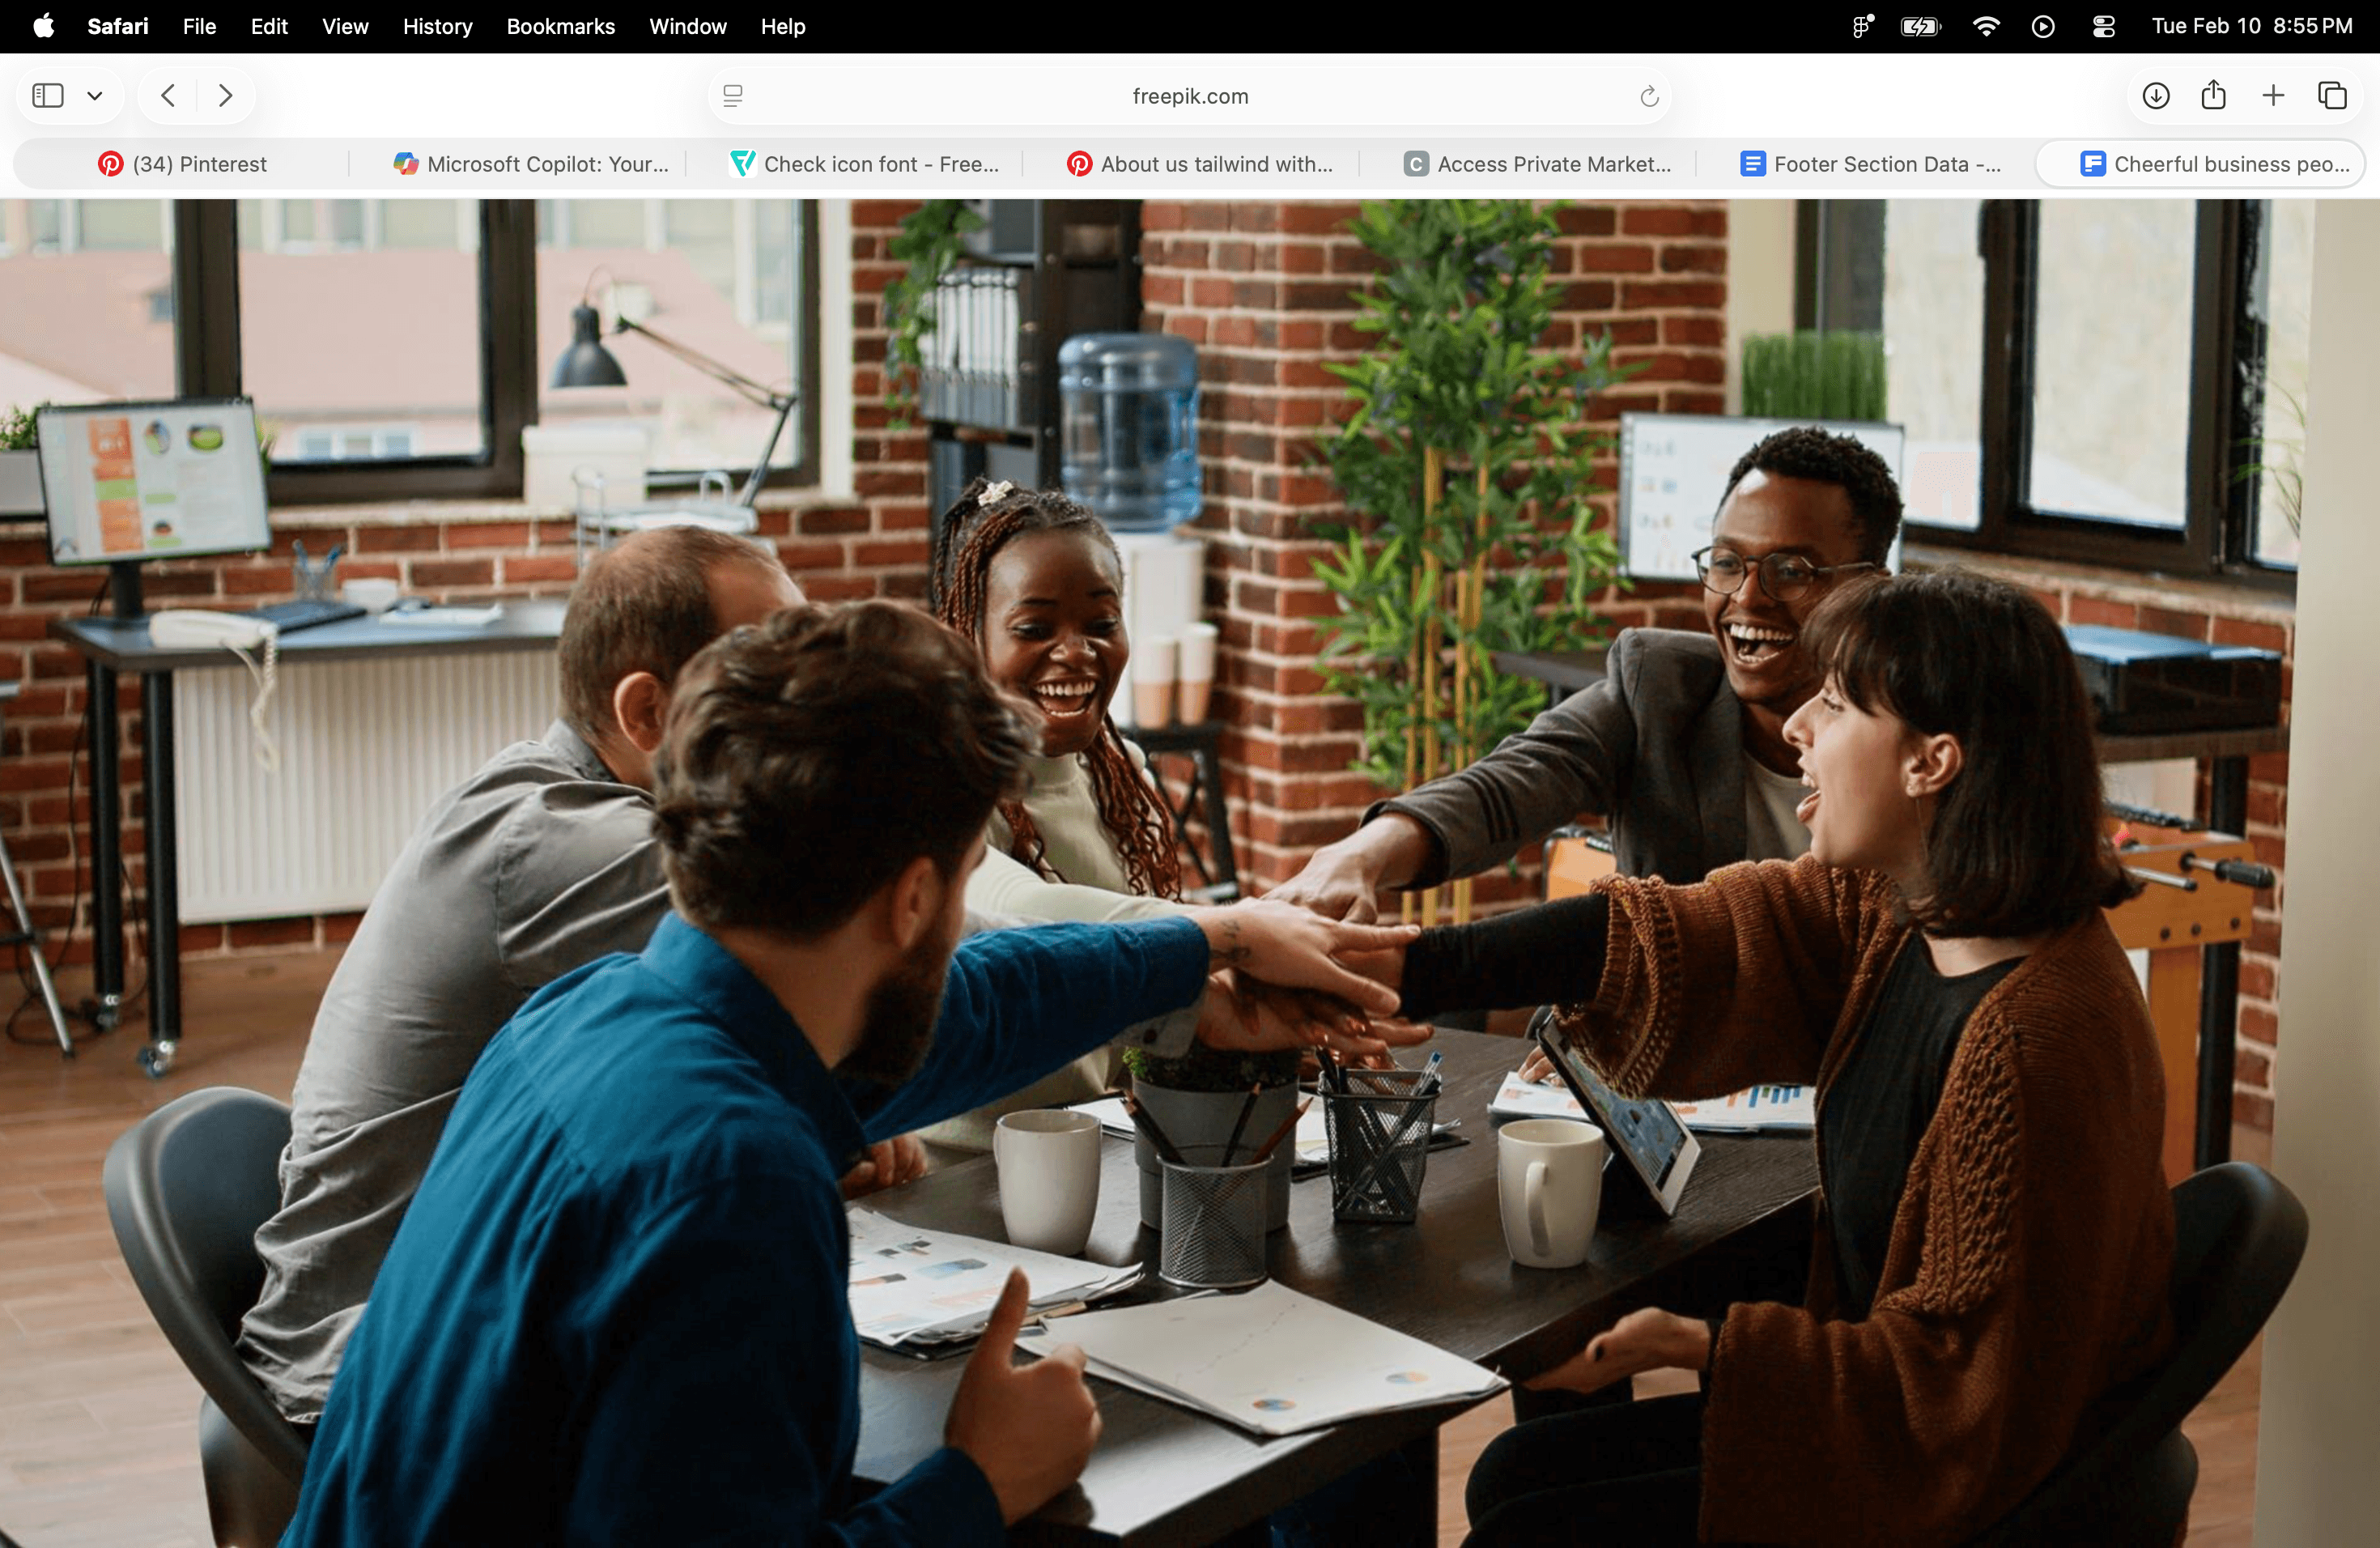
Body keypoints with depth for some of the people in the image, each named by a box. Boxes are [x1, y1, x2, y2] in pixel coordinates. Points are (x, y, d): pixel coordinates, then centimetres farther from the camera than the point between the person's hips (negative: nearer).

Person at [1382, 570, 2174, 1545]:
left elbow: (1968, 1375, -25)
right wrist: (1401, 970, -2)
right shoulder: (1887, 915, -2)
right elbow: (1667, 940, 2)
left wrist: (1700, 1345, -20)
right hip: (1883, 1414, 9)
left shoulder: (2037, 1044, -30)